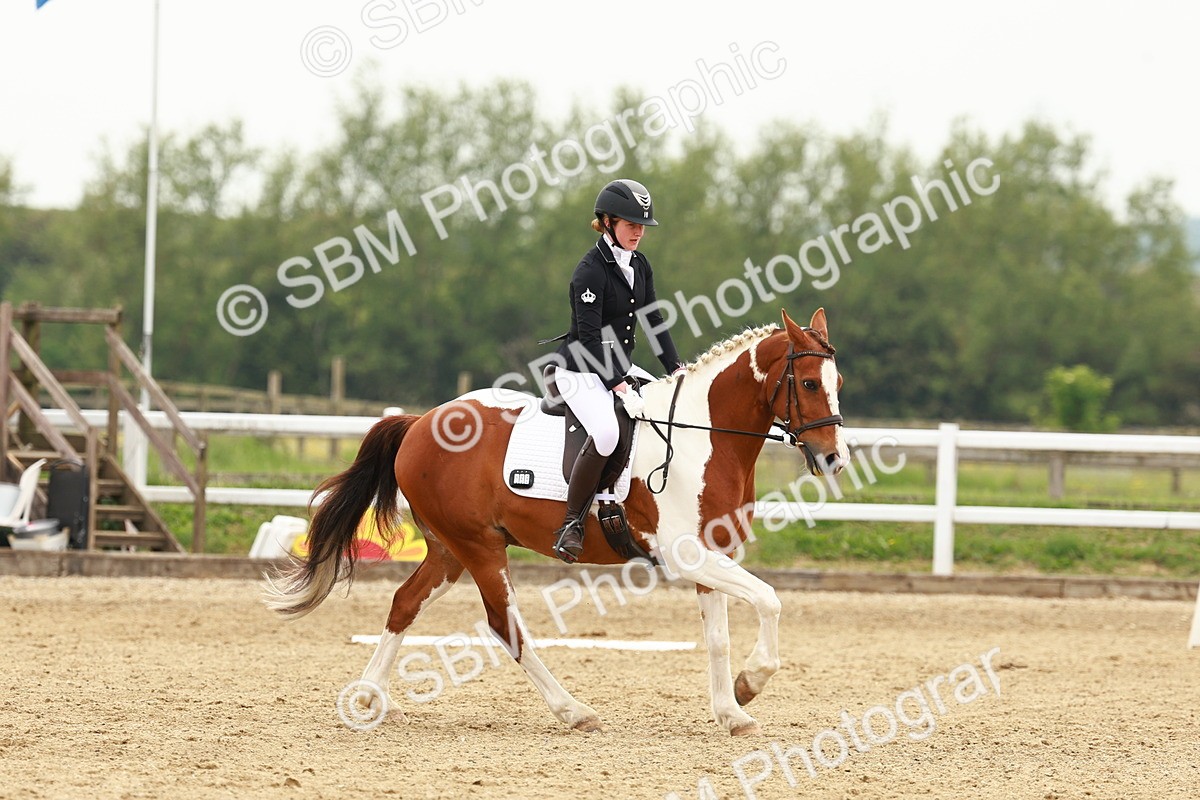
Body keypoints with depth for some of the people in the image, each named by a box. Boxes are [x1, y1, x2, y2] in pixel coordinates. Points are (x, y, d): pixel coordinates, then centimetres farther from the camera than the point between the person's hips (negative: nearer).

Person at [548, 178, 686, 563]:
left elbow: (654, 322, 12)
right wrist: (619, 387, -30)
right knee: (606, 432, -35)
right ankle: (571, 525, -25)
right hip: (582, 370, -9)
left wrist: (677, 368, -3)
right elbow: (590, 338, -22)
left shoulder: (640, 266, 9)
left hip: (620, 367, 9)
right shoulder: (590, 271, -17)